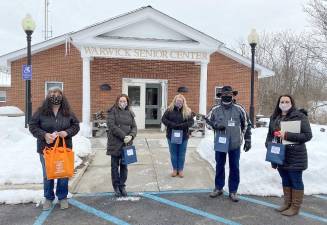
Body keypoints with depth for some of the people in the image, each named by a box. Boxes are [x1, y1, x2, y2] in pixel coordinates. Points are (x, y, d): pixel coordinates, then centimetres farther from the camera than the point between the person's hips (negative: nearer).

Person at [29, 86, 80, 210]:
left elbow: (76, 125, 4)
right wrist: (44, 135, -17)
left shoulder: (68, 112, -2)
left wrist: (67, 132, -15)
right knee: (48, 175, 12)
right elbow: (32, 126, -2)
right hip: (46, 148, -1)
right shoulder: (41, 111, -7)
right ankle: (48, 198, 31)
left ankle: (62, 197, 29)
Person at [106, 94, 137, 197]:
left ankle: (122, 186, 23)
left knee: (124, 166, 10)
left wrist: (131, 136, -13)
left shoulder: (130, 113, 11)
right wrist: (123, 136, -17)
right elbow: (111, 126, -13)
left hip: (126, 144, 4)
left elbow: (134, 127, 8)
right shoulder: (112, 111, -2)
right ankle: (116, 187, 21)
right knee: (115, 166, 7)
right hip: (115, 143, -3)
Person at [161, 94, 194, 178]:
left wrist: (182, 125, -18)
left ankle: (181, 169, 22)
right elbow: (163, 119, -3)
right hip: (171, 135, 0)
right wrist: (172, 125, -16)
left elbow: (191, 121, -3)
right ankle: (174, 169, 23)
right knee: (173, 153, 9)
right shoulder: (169, 110, 0)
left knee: (182, 154, 8)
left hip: (183, 136, 0)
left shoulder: (187, 111, 1)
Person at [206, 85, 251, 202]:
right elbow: (207, 119, 8)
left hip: (235, 144, 0)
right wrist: (215, 125, -12)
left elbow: (247, 124, 3)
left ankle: (233, 191, 25)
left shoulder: (239, 109, -4)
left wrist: (247, 140, 3)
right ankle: (218, 188, 32)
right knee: (219, 166, 14)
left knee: (234, 168, 9)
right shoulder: (216, 109, -3)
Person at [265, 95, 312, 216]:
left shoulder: (300, 116, -10)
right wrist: (269, 144, -1)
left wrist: (287, 135, -22)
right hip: (280, 156, 6)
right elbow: (270, 134, 17)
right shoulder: (274, 118, 9)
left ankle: (295, 207, 21)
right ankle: (287, 203, 32)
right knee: (285, 181, 18)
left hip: (295, 157, -6)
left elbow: (308, 135, -14)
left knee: (296, 182, 7)